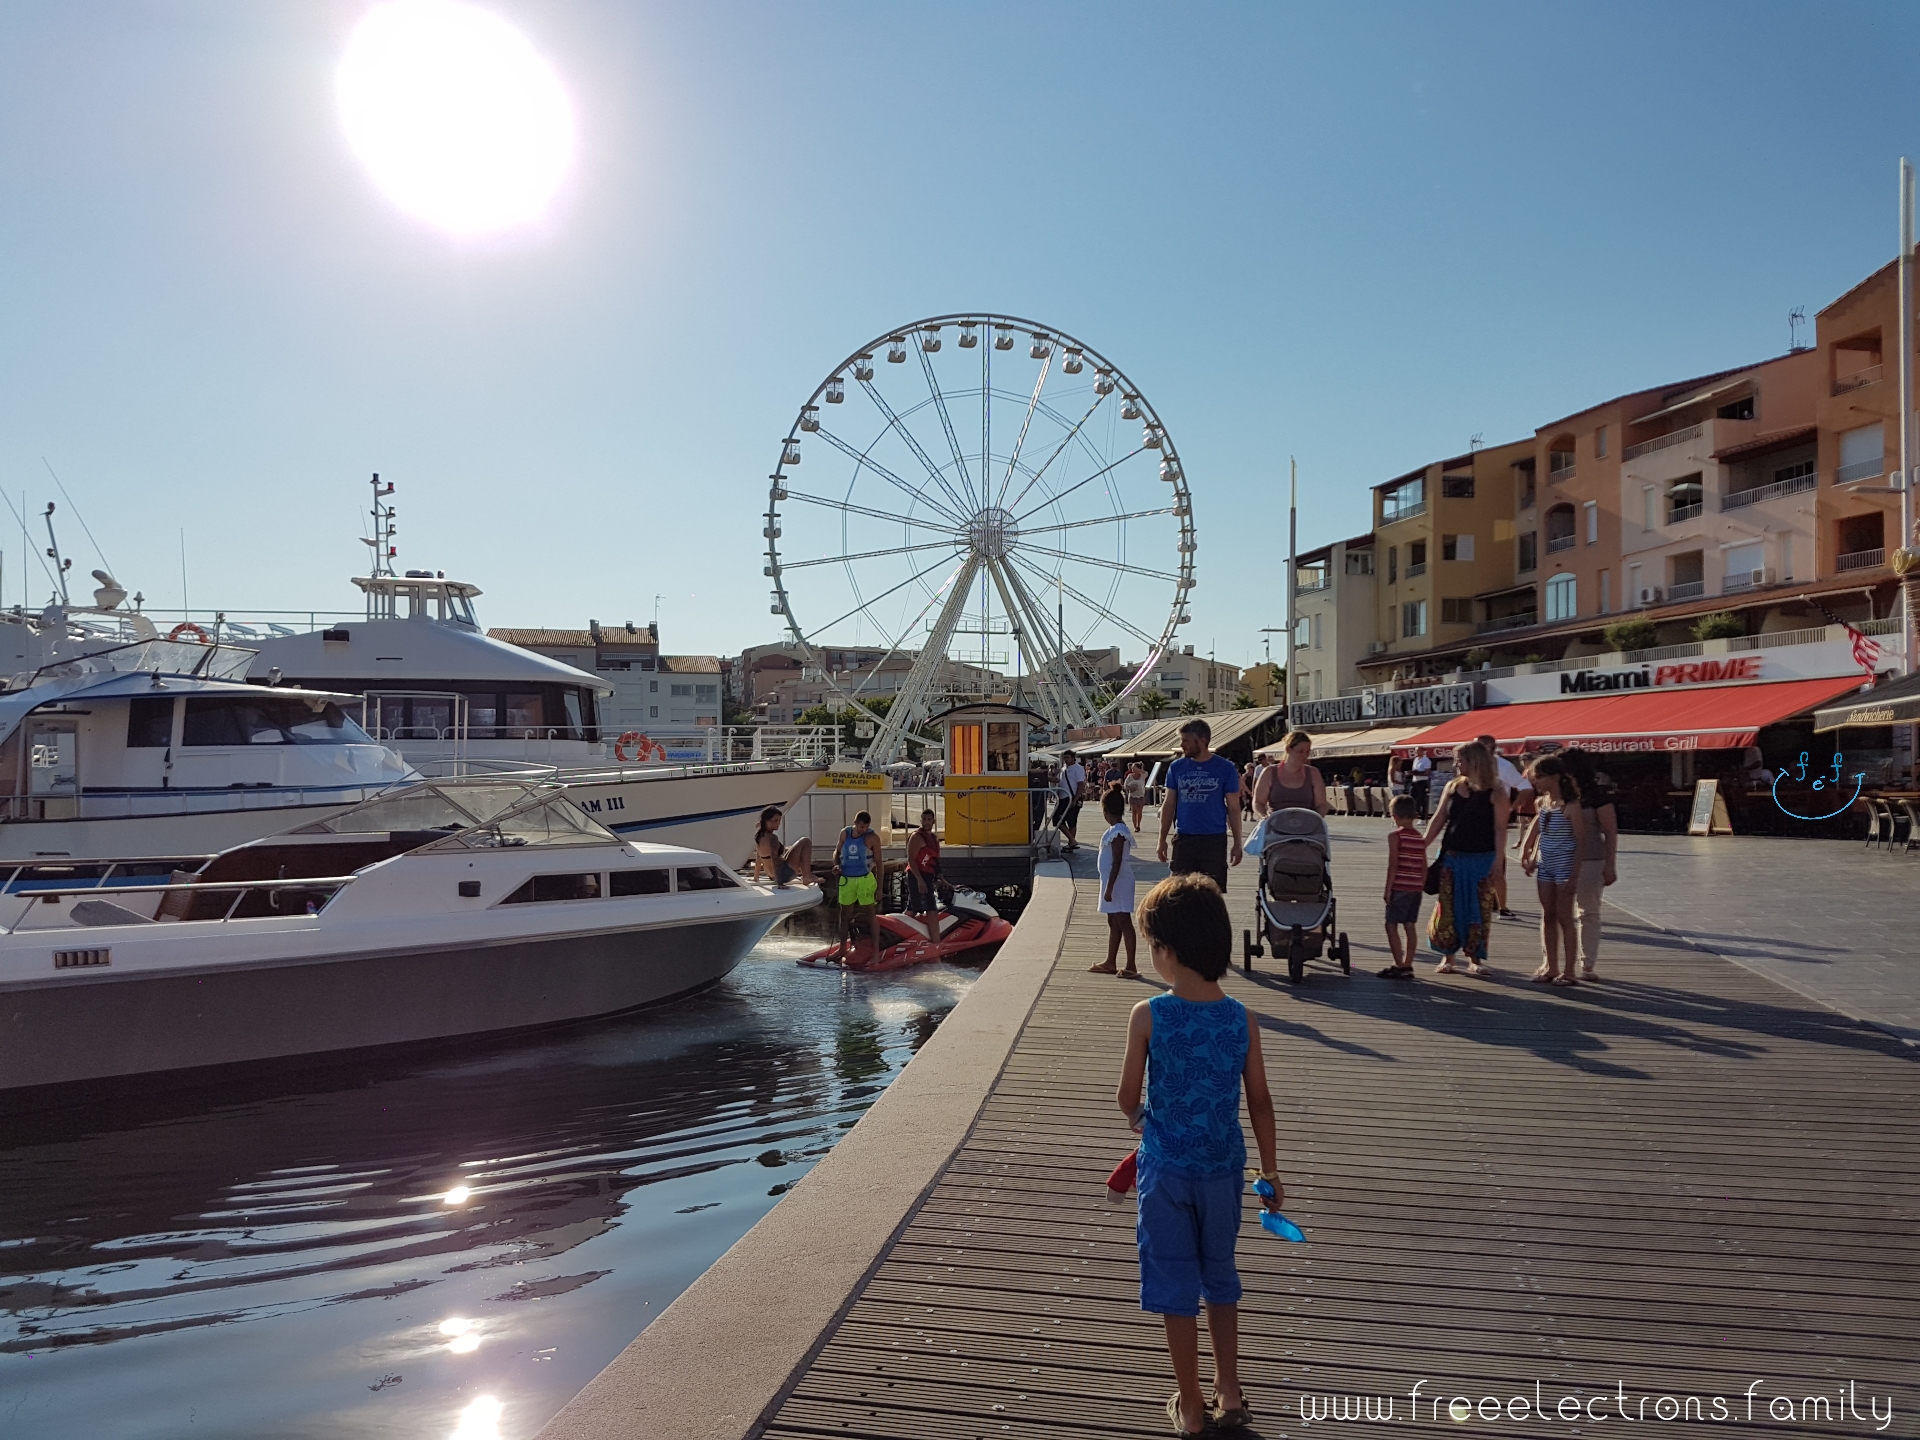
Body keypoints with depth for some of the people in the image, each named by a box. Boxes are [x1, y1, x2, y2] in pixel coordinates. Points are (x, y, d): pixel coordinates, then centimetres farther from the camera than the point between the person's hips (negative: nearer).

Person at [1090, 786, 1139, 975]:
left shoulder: (1117, 832, -19)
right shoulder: (1117, 829, 11)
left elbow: (1116, 863, -22)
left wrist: (1109, 888, -21)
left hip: (1118, 882, -10)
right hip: (1114, 882, 10)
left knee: (1123, 922, -6)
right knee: (1113, 922, 15)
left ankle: (1131, 966, -3)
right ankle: (1110, 963, 24)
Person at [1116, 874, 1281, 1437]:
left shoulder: (1148, 1015, -17)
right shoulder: (1239, 1017, -8)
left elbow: (1128, 1097, -8)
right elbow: (1260, 1101, -2)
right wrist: (1270, 1168, 11)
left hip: (1167, 1167, -3)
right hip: (1223, 1166, 3)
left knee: (1176, 1286, 12)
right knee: (1220, 1275, 22)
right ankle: (1229, 1393, 32)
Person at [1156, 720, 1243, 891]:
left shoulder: (1226, 768, -2)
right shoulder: (1177, 767, 4)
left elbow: (1233, 808, 2)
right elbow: (1169, 804, 9)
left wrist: (1237, 843, 0)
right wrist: (1162, 839, 6)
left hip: (1215, 840, -2)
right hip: (1184, 839, 2)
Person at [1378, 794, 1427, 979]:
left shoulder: (1395, 836, -9)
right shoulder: (1421, 838, 10)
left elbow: (1393, 865, -13)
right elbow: (1424, 867, 11)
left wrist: (1388, 889, -8)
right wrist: (1421, 887, 18)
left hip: (1400, 888, -7)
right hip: (1416, 888, 7)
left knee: (1392, 925, -2)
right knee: (1410, 926, 9)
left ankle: (1399, 966, -6)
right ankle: (1407, 966, 12)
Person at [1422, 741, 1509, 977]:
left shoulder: (1495, 792, -5)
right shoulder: (1452, 787, 6)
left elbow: (1500, 828, -8)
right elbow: (1438, 819, 9)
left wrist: (1499, 859, -15)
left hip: (1482, 860, -3)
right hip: (1452, 857, 3)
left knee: (1479, 909, 3)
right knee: (1448, 907, 2)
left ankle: (1475, 959, 14)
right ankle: (1447, 957, 12)